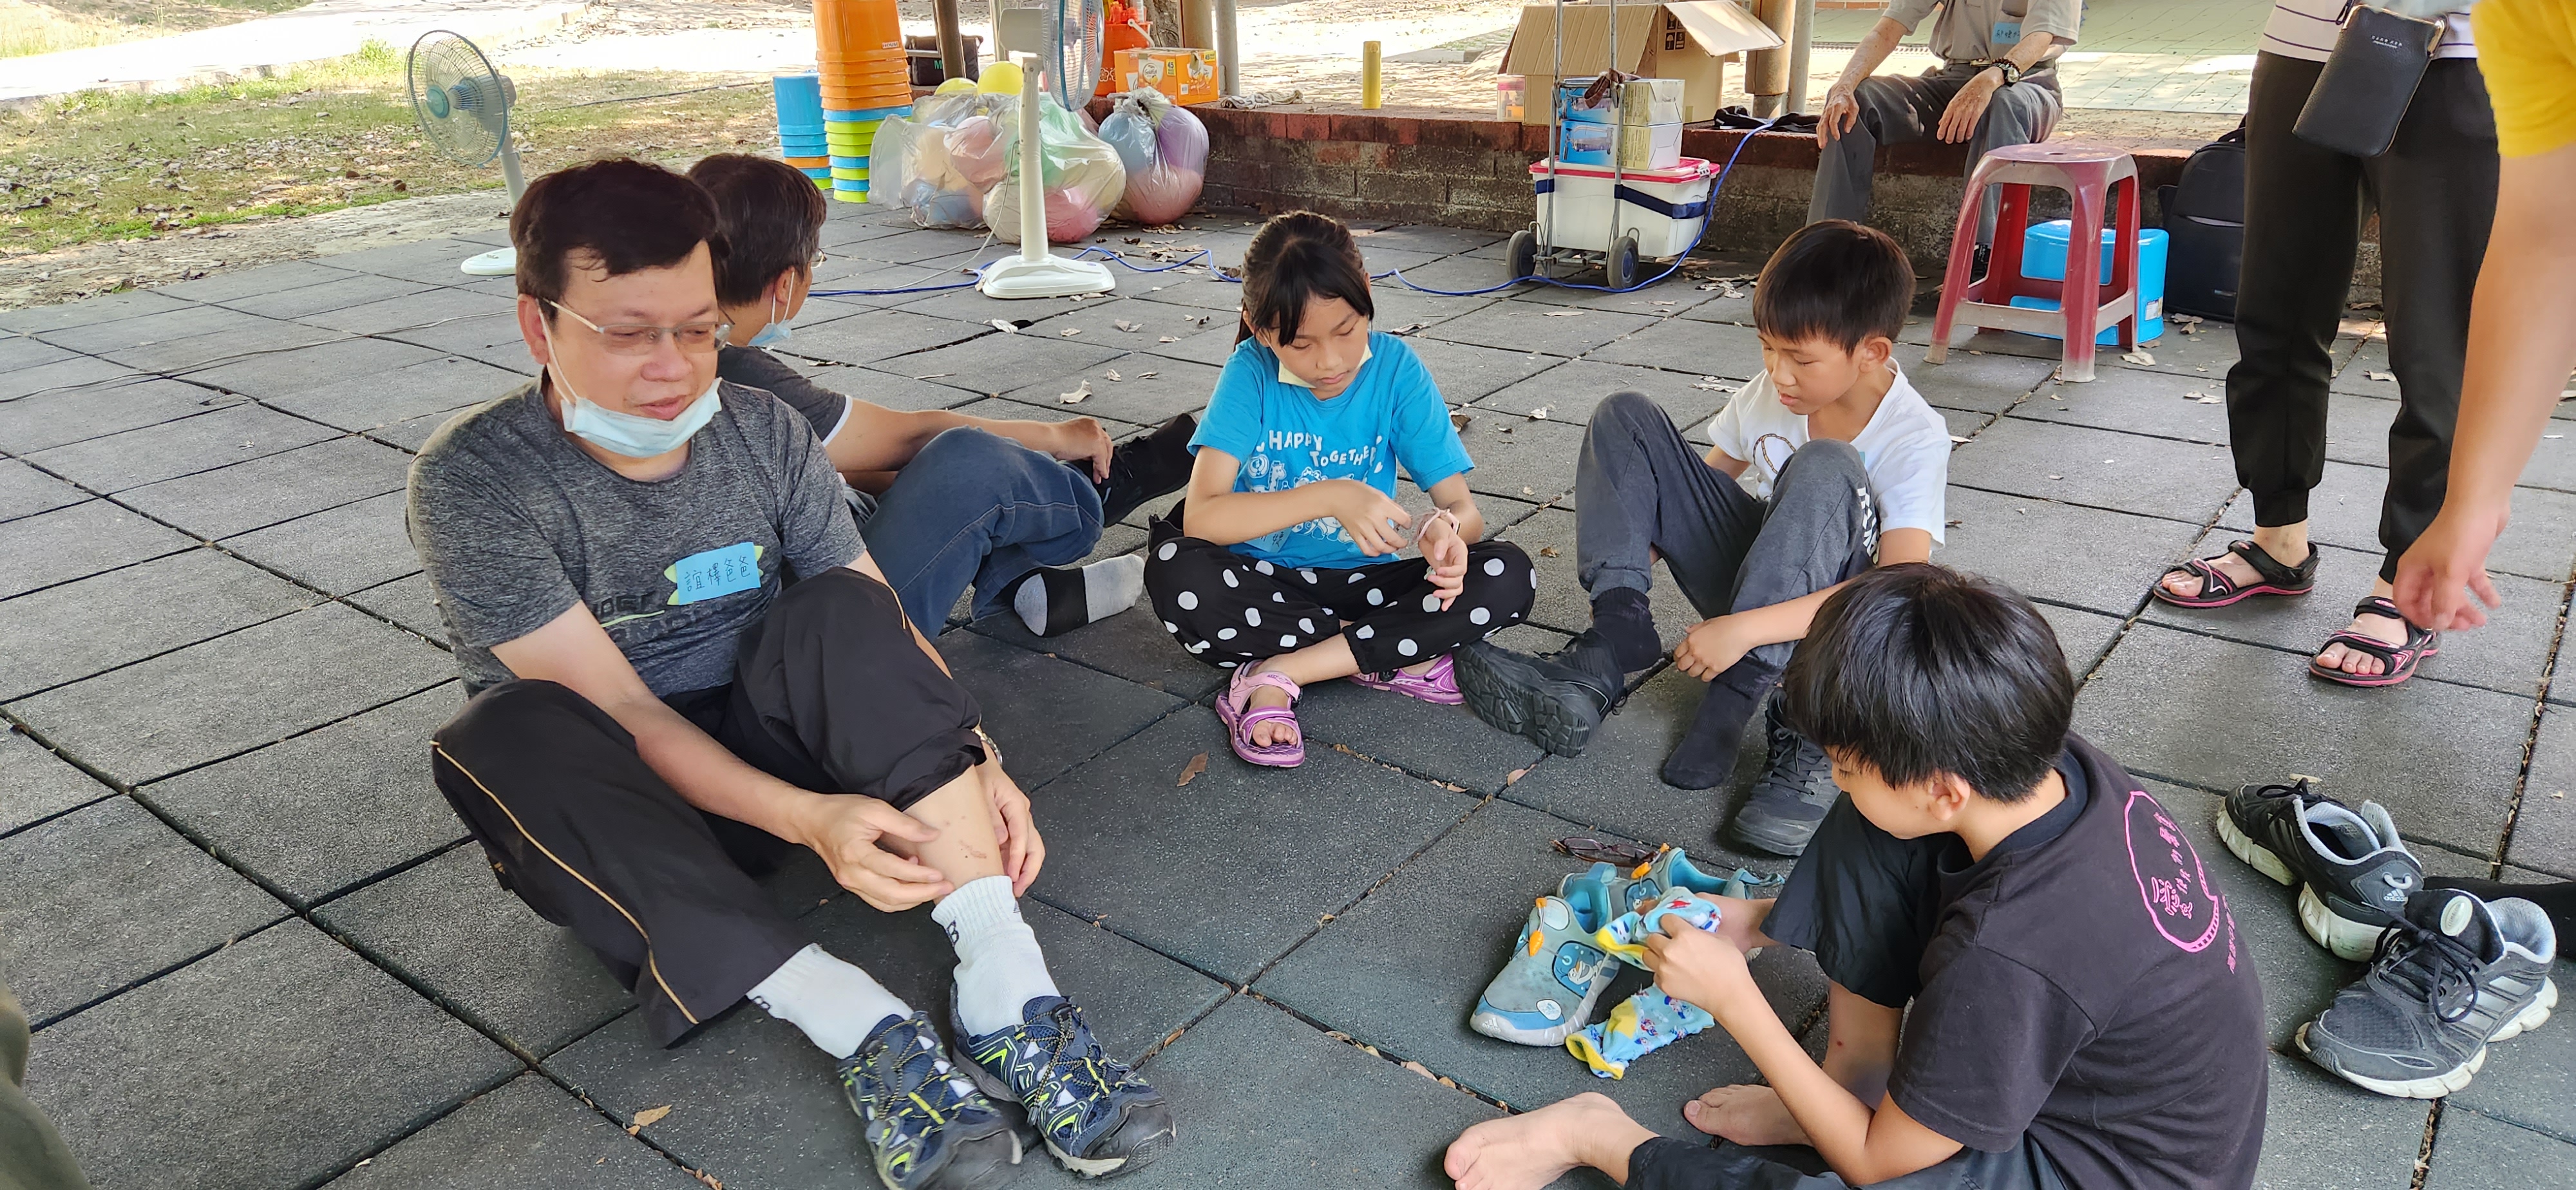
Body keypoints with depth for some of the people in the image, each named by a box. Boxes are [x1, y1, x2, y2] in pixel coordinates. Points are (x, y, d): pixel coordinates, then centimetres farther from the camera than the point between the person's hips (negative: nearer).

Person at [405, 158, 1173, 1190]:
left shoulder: (762, 430, -5)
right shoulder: (474, 477, -17)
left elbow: (883, 638, -8)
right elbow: (618, 707, -23)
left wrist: (978, 769, -25)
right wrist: (806, 816, -36)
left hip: (760, 745, 2)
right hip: (600, 808, -2)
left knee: (838, 614, -26)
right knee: (506, 735, -34)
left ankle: (1005, 986, -37)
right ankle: (860, 1027, -42)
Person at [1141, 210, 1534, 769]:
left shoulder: (1396, 368, -10)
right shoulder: (1252, 371, -13)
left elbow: (1464, 507, -11)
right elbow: (1200, 518, -25)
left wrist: (1447, 530, -36)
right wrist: (1330, 496, -36)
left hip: (1361, 583, 1)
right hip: (1265, 584, -1)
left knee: (1509, 576, -23)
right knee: (1176, 573, -34)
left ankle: (1278, 674, -23)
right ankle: (1395, 658, -19)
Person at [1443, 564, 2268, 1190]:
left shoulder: (2008, 956, -38)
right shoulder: (2052, 765, -16)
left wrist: (1731, 997, -16)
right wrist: (1763, 921, 5)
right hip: (2069, 1059, 8)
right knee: (1866, 835, -4)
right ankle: (1853, 1087, 6)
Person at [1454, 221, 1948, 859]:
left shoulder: (1916, 440, -21)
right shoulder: (1771, 393, -4)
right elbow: (1708, 477, 11)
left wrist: (1745, 629, -39)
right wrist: (1635, 547, -8)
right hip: (1750, 576, 6)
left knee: (1824, 469, -37)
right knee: (1625, 419, -7)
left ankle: (1730, 707, -31)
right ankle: (1613, 646, -21)